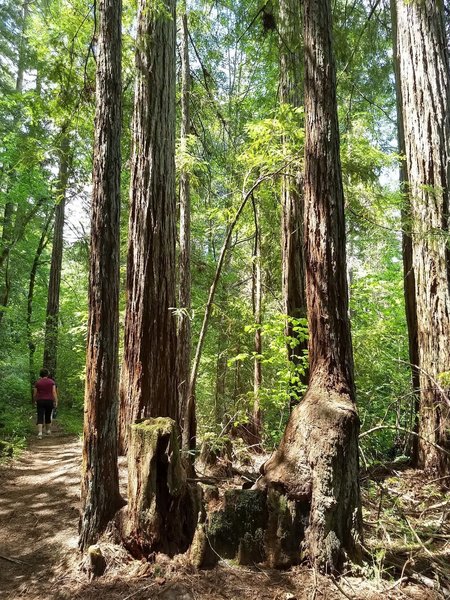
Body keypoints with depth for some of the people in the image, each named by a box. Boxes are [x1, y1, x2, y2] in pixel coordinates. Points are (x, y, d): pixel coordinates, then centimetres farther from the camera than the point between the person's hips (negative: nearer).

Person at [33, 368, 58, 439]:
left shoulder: (37, 382, 1)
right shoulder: (51, 382, 0)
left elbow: (35, 394, 5)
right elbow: (54, 392, -7)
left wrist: (35, 401, 22)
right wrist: (56, 402, -6)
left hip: (40, 401, -1)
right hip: (49, 401, 1)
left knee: (40, 418, -4)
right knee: (48, 417, 17)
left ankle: (40, 433, -17)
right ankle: (48, 431, 29)